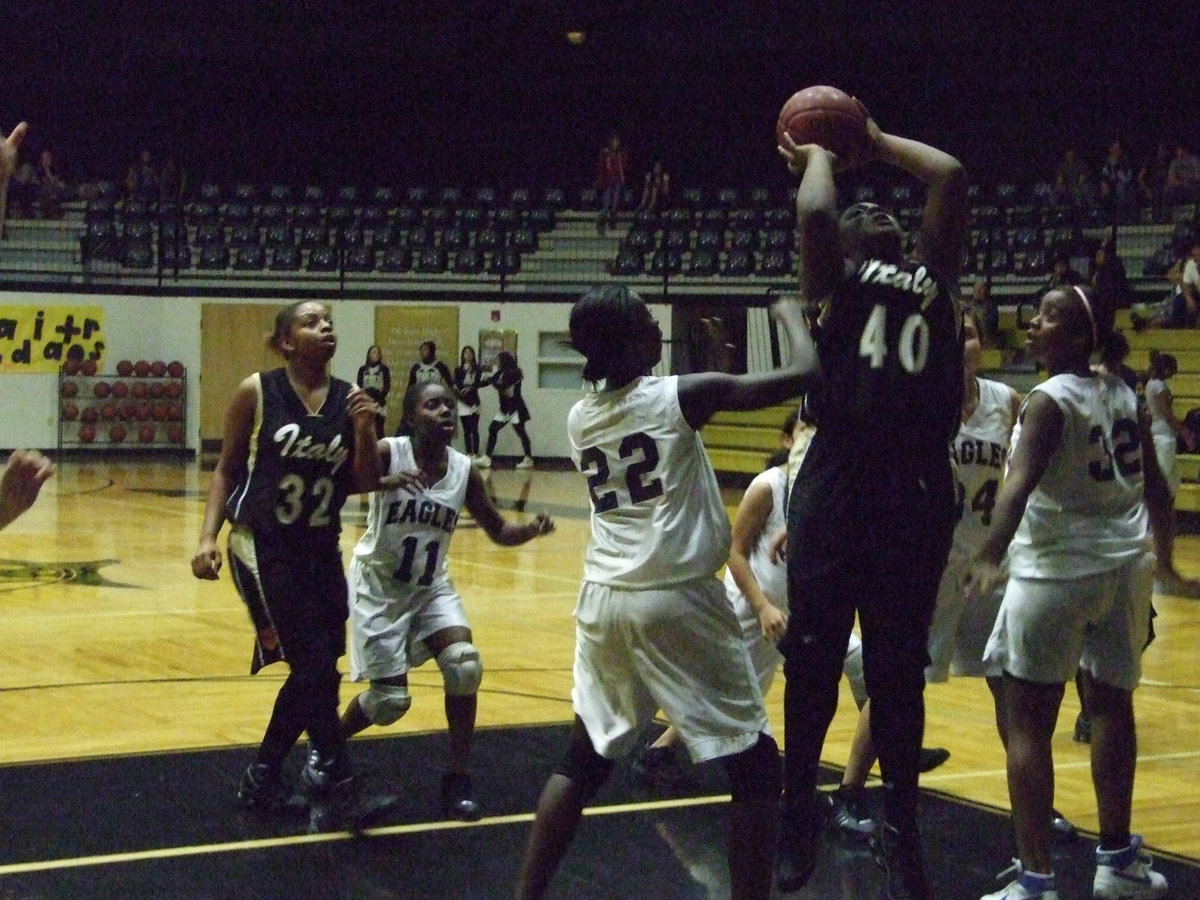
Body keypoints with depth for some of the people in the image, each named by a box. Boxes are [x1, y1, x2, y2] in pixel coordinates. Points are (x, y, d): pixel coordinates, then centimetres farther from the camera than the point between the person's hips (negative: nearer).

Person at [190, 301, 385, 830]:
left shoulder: (349, 399, 3)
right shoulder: (257, 393, -7)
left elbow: (365, 485, 3)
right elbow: (227, 469, 0)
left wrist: (364, 429, -13)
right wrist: (209, 537, -10)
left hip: (320, 549, 6)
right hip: (263, 547, -6)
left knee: (312, 670, 10)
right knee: (315, 663, -12)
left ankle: (262, 780, 26)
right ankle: (334, 785, -2)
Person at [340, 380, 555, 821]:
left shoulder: (464, 471, -7)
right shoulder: (387, 453, -19)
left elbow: (499, 532, 2)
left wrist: (532, 528, -20)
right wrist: (383, 481, -51)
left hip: (430, 586, 4)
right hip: (378, 586, -4)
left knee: (464, 665, -18)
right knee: (390, 701, -4)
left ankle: (458, 780, -5)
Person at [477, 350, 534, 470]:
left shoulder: (512, 373, -17)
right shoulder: (504, 373, 10)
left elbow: (501, 387, -23)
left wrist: (491, 378, -11)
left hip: (515, 407, -9)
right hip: (505, 407, 9)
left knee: (521, 432, 0)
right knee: (492, 430, 3)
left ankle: (528, 460, 9)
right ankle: (486, 458, 2)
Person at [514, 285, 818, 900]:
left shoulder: (580, 416, 7)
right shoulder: (681, 395, -9)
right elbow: (802, 374, -9)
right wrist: (791, 315, 9)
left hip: (604, 599, 6)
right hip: (676, 599, -6)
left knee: (585, 759, 19)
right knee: (755, 766, 4)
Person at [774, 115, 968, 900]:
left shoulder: (933, 271, 18)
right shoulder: (837, 273, 9)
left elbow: (951, 176, 12)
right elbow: (813, 211, -11)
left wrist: (877, 141, 23)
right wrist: (818, 155, 9)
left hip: (919, 486, 3)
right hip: (840, 479, -2)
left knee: (900, 669, 10)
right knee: (813, 659, 5)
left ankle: (902, 831, 19)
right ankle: (798, 817, 18)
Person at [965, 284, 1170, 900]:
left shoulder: (1049, 401, -14)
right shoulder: (1124, 397, 6)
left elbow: (1021, 482, -30)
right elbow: (1156, 490, 13)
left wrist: (991, 555, -43)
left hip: (1057, 571, -7)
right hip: (1125, 566, 7)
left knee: (1029, 722, 0)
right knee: (1112, 705, 19)